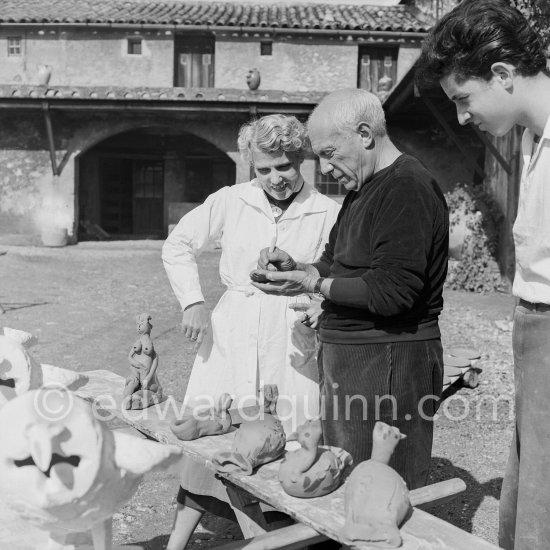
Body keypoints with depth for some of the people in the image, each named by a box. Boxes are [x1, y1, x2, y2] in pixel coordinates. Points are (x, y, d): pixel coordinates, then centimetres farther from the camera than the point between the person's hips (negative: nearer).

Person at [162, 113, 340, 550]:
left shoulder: (328, 213, -4)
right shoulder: (231, 202, 2)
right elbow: (178, 246, 11)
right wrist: (193, 302, 1)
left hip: (295, 339, -1)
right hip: (231, 335, 2)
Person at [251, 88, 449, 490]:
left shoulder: (407, 188, -16)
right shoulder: (364, 188, 17)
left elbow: (392, 291, -23)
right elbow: (338, 265, 20)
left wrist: (312, 284, -17)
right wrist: (294, 267, 2)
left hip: (388, 361, -10)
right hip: (350, 355, 10)